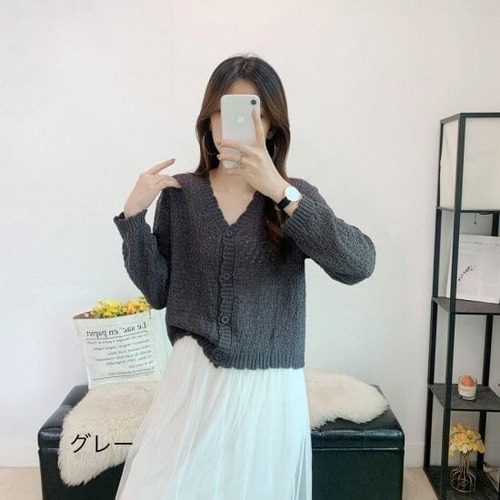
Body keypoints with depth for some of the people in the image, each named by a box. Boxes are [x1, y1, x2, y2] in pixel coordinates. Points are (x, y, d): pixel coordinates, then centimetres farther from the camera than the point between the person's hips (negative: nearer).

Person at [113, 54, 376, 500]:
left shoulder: (296, 197, -5)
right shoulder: (180, 195, -2)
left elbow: (359, 265, -21)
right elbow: (158, 291, 1)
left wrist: (279, 191, -28)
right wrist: (133, 215, -11)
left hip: (269, 389, 0)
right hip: (193, 379, 1)